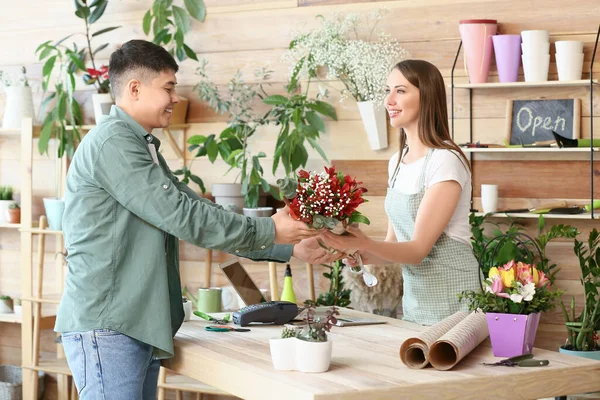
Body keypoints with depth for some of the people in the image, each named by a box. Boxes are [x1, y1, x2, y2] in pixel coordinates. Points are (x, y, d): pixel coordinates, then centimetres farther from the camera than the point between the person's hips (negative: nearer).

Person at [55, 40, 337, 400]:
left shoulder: (143, 148, 19)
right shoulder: (112, 143, -12)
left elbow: (204, 215, 17)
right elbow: (181, 216, -17)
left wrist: (291, 248, 12)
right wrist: (269, 231, -10)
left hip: (140, 327, 10)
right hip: (106, 328, -10)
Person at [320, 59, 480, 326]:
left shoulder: (446, 160, -16)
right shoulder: (397, 162, 8)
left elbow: (419, 249, -19)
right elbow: (394, 242, 10)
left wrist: (366, 244, -34)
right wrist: (360, 256, -9)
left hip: (451, 303, -7)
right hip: (413, 298, 7)